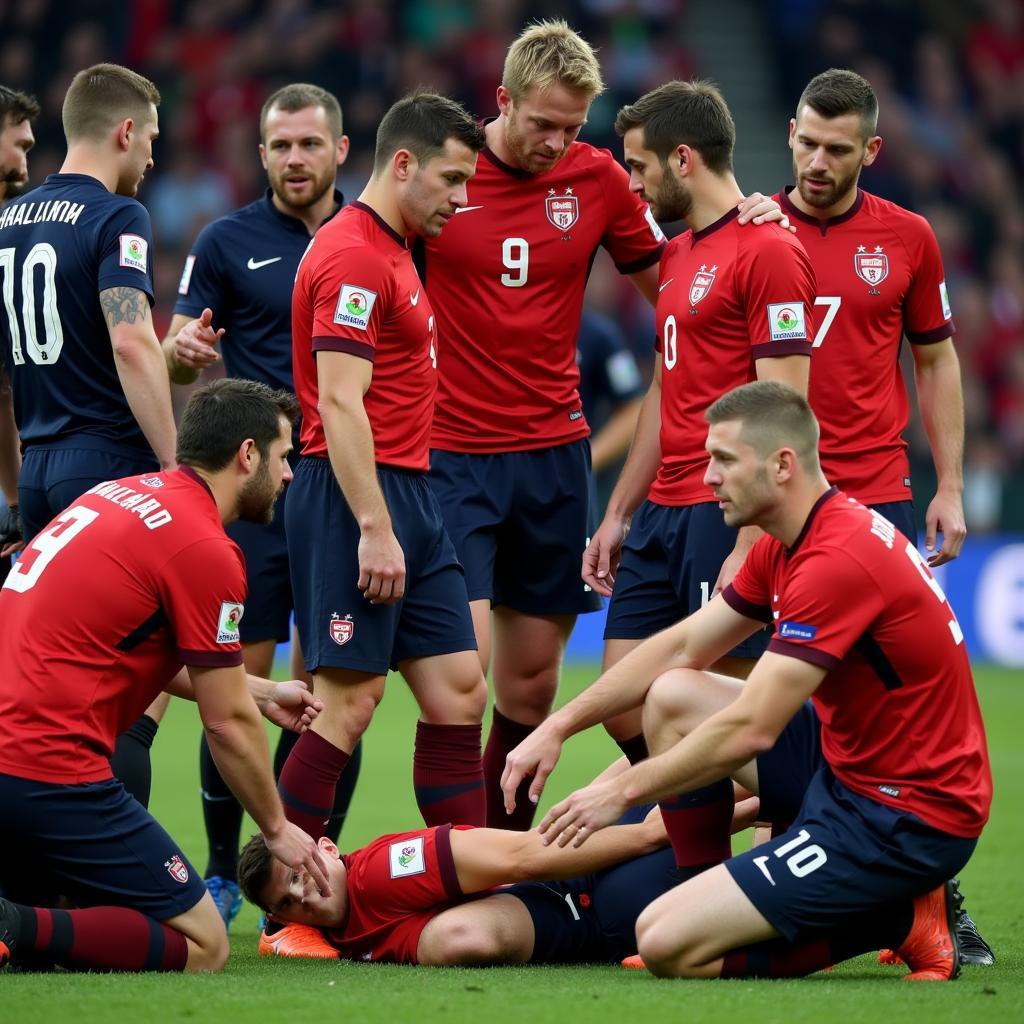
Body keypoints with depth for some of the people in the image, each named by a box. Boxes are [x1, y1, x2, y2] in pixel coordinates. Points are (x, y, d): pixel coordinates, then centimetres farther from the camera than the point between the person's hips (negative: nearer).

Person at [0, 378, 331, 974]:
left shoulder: (120, 495, 16)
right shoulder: (206, 550, -9)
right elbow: (229, 723, -2)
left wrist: (263, 693, 40)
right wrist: (277, 829, 13)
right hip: (48, 771, -9)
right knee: (204, 947, 0)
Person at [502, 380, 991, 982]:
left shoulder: (839, 560, -23)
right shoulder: (784, 546, 9)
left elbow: (749, 731, -24)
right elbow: (682, 646, 18)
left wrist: (623, 791, -12)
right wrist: (560, 726, 11)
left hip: (907, 818, -10)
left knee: (667, 945, -15)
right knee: (673, 698, 16)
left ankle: (898, 922, -4)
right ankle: (714, 911, 16)